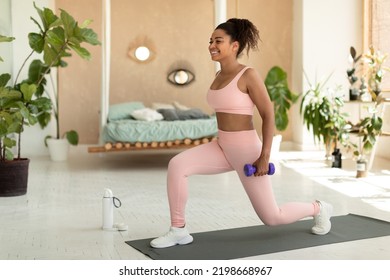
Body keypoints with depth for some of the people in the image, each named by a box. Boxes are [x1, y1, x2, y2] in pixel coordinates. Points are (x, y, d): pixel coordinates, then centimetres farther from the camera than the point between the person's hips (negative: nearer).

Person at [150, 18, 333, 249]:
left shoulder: (249, 75, -16)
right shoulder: (220, 76, 7)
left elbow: (269, 115, -16)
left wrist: (265, 156, -19)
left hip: (247, 150, -7)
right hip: (223, 148, 7)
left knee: (272, 217, 4)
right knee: (177, 165, -18)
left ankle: (319, 209, 32)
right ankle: (179, 230, -7)